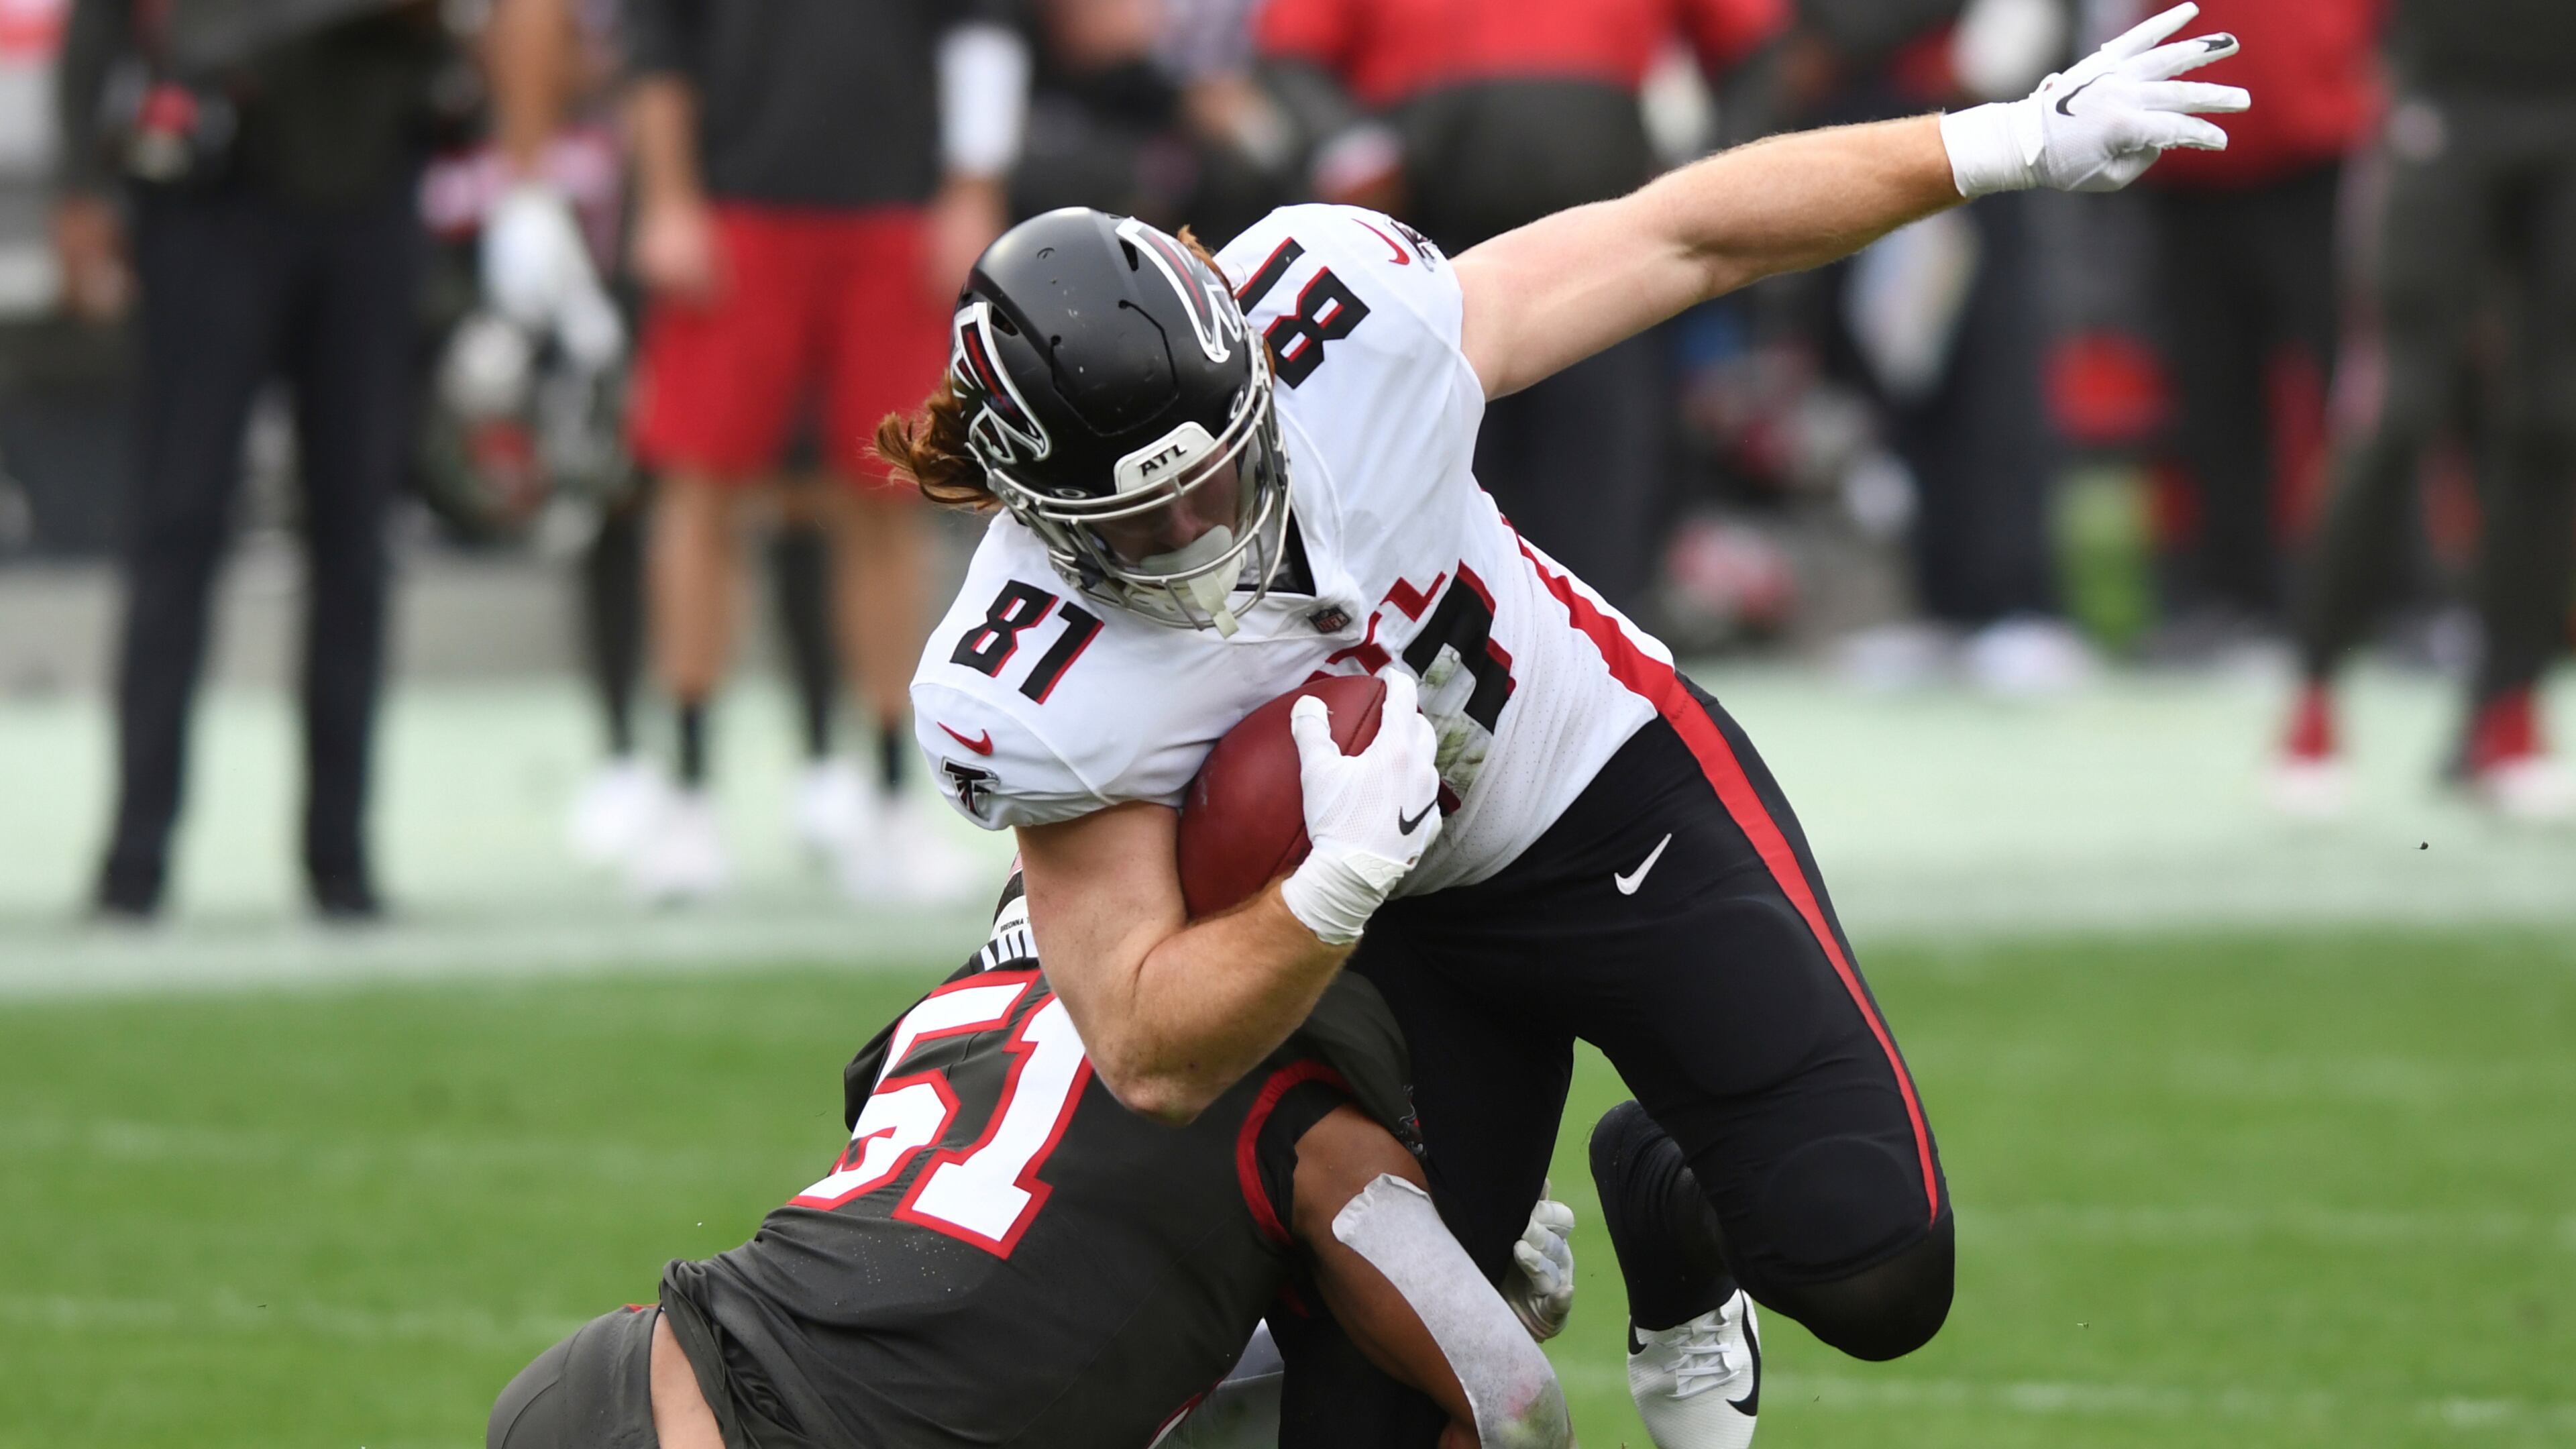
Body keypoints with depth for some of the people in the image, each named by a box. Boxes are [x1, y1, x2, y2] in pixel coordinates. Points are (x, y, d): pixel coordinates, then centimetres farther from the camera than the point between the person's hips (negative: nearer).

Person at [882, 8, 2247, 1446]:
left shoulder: (1340, 316, -30)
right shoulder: (1033, 698, -31)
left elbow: (1679, 239, -16)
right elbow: (1153, 1060, -27)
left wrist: (2007, 143, -13)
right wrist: (1340, 882, -44)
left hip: (1610, 784, 0)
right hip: (1381, 923, 0)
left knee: (1877, 1274, -9)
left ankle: (1674, 1221, 27)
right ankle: (1479, 1273, 39)